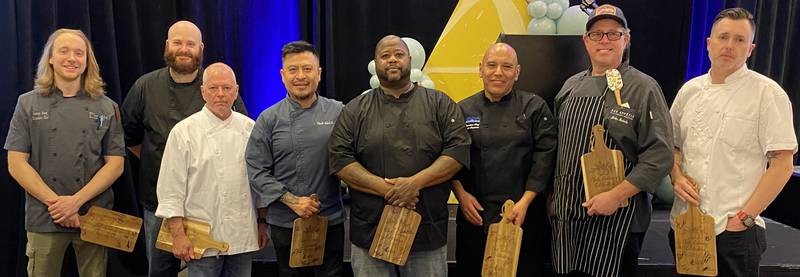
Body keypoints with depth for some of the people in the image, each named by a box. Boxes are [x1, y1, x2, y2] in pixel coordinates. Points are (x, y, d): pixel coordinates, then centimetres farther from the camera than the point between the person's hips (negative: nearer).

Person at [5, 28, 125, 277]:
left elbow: (115, 164, 0)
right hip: (44, 218, 0)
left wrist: (76, 200, -12)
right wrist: (56, 202, -11)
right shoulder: (28, 104, 5)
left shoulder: (106, 107, 5)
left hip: (94, 217, 1)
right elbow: (16, 164, -1)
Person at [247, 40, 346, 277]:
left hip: (330, 221, 0)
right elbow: (256, 171, -3)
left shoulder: (338, 113, 1)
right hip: (284, 223, 0)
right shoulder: (269, 119, 0)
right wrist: (292, 200, -11)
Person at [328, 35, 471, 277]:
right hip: (369, 232, 1)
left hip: (428, 231, 0)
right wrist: (385, 188, -17)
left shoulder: (440, 103, 4)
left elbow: (459, 150, -5)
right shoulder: (355, 110, 6)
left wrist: (415, 183, -18)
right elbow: (339, 158, -3)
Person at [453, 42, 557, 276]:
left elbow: (544, 157, -5)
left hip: (523, 215, -1)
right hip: (475, 215, 1)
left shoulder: (535, 107, 2)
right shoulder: (463, 110, 6)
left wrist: (525, 202, -14)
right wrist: (461, 194, -9)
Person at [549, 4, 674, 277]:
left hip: (616, 219, -5)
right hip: (565, 216, 5)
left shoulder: (644, 88, -6)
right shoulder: (571, 86, 10)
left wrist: (615, 196, -18)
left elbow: (659, 155, -12)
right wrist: (555, 196, 11)